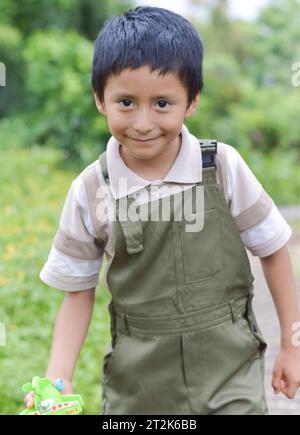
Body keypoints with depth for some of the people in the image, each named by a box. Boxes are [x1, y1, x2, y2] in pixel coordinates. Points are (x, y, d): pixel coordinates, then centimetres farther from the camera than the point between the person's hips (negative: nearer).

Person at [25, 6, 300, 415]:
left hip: (229, 370, -1)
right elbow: (79, 292, 1)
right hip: (137, 380, 1)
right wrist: (57, 378, -9)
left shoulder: (223, 167, -11)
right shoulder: (91, 191, -9)